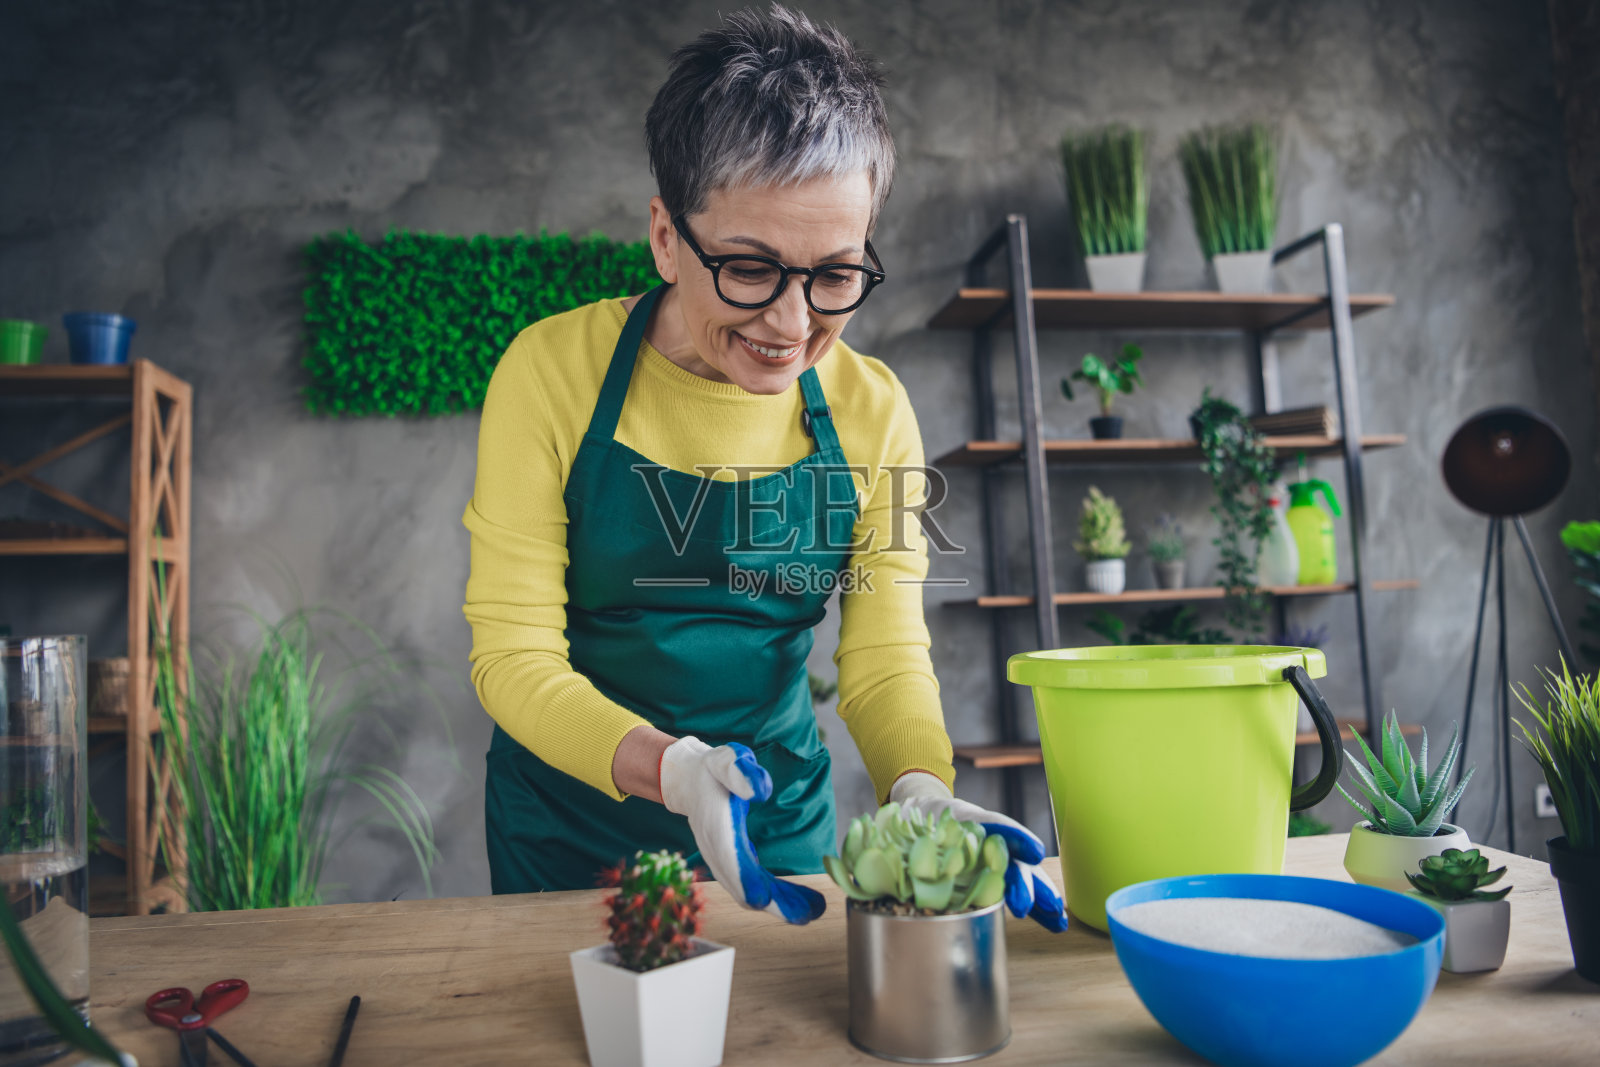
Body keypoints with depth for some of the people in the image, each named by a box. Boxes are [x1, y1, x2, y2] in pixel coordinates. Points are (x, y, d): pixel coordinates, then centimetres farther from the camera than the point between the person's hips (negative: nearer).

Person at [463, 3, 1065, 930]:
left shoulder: (872, 410, -11)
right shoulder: (554, 371, -19)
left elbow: (886, 659, -9)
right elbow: (512, 654, -19)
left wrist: (921, 790, -30)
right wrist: (670, 767, -37)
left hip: (780, 823, 2)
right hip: (570, 826, -1)